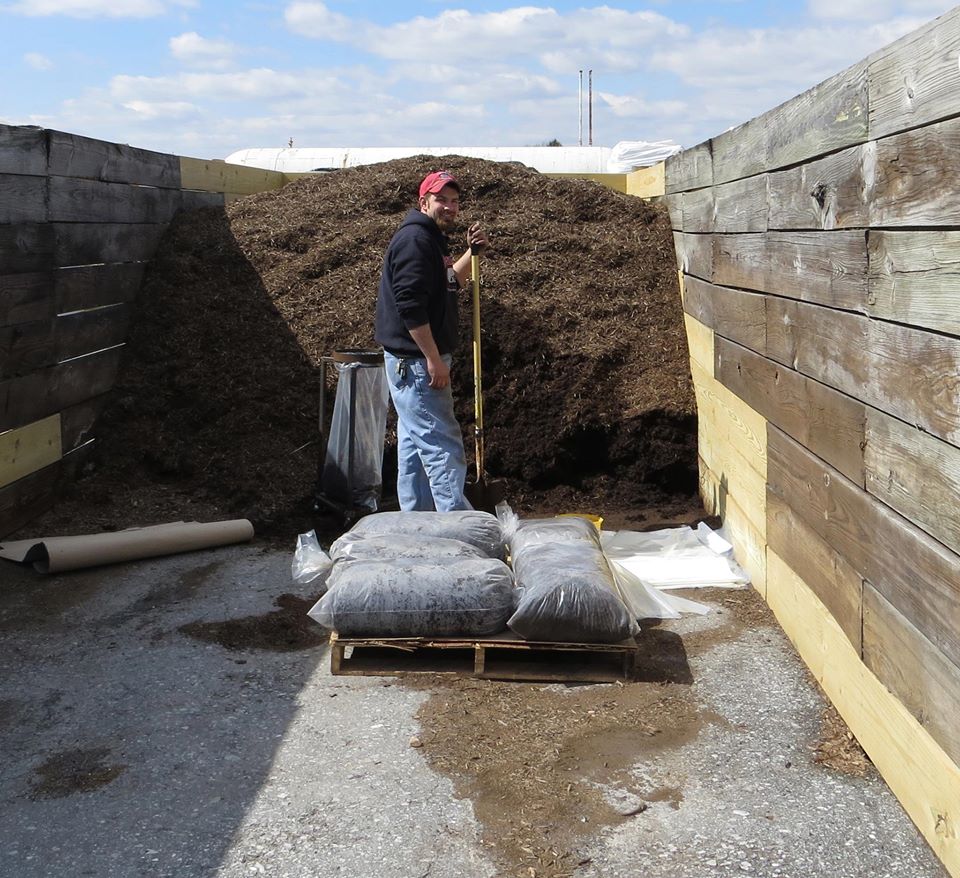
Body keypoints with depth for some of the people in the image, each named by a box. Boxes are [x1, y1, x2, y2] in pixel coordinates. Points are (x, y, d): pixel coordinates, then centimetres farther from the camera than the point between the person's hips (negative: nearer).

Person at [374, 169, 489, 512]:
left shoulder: (431, 239, 17)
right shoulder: (414, 239, -16)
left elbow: (448, 284, 30)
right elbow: (409, 304, -24)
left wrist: (472, 252, 15)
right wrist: (434, 359, -24)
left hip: (417, 359, 11)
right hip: (415, 361, -11)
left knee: (415, 442, 15)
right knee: (442, 444, -10)